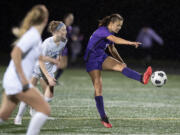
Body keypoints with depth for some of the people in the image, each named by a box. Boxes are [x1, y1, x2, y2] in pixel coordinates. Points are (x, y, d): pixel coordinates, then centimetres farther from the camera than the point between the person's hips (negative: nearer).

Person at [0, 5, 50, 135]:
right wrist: (23, 79, -23)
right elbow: (15, 54, -24)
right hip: (18, 83, -10)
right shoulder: (33, 35, -16)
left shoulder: (35, 34, 12)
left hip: (11, 81, 10)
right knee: (45, 110, -6)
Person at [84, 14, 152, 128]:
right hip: (92, 60, -7)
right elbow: (115, 40, -35)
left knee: (120, 66, -20)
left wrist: (122, 62, 15)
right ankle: (103, 117, -8)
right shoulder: (102, 30, -18)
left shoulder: (110, 33, 10)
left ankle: (142, 79, -43)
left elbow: (112, 49, 24)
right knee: (98, 87, -10)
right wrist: (131, 43, -44)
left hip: (102, 57, 7)